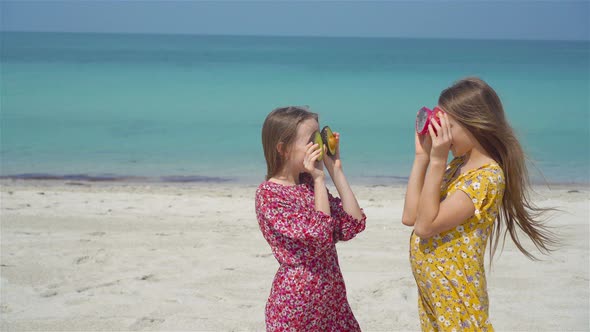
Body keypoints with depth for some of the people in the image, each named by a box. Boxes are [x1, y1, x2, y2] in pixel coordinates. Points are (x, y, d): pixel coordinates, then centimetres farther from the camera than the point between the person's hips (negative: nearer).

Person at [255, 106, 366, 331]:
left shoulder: (309, 183, 7)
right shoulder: (269, 193, -14)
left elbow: (353, 225, -1)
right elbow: (319, 236, -23)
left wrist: (335, 170, 0)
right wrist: (319, 180, -18)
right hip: (296, 303, -7)